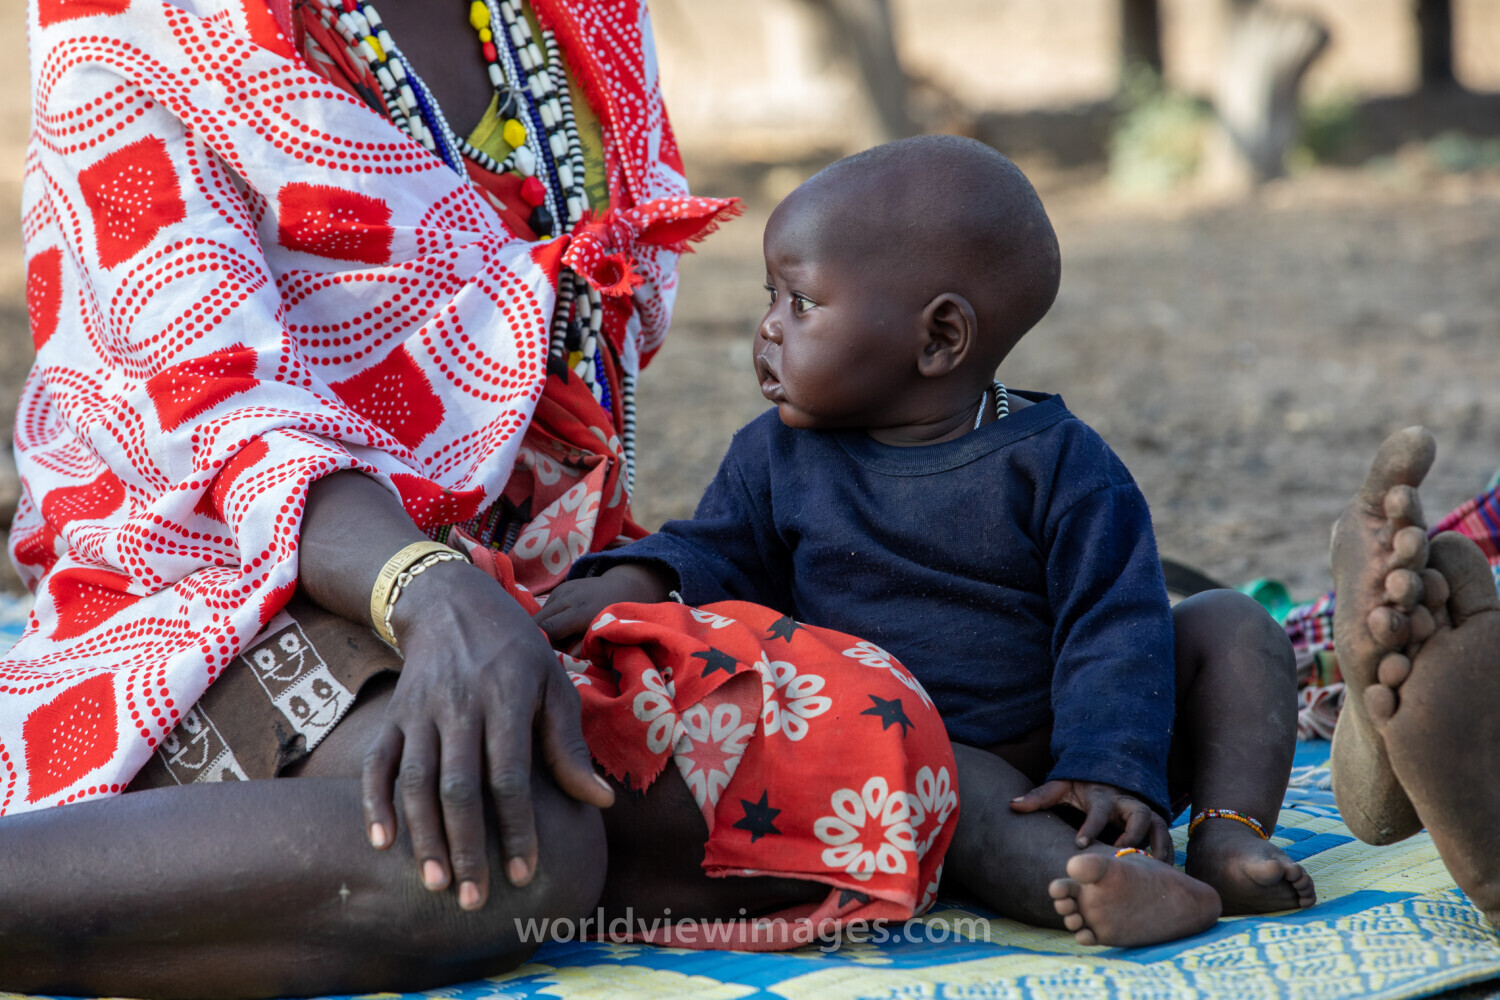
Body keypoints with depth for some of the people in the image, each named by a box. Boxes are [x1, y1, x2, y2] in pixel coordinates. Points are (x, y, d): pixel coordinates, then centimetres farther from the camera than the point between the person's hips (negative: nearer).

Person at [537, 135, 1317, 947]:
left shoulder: (1057, 462, -5)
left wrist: (1110, 768, -21)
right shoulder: (775, 455, 6)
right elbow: (721, 554, 9)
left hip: (1056, 767, 1)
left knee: (1228, 625, -11)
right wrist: (639, 580, -15)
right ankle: (1080, 884, -58)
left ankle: (1227, 837, -24)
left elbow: (1112, 621, -9)